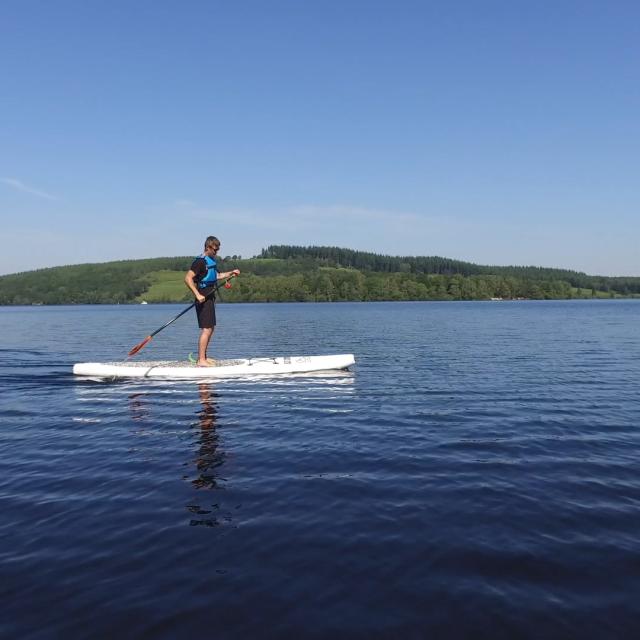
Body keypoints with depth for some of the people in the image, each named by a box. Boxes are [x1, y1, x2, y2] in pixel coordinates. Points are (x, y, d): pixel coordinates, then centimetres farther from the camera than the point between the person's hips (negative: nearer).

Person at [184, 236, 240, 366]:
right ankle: (201, 360, -9)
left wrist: (231, 273, 17)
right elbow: (188, 278, -21)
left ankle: (203, 356, 23)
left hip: (210, 298, 10)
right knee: (206, 329, -11)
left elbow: (217, 275, 31)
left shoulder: (211, 261, 15)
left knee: (210, 328, 14)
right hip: (203, 299, -10)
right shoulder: (200, 261, -14)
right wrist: (197, 295, -27)